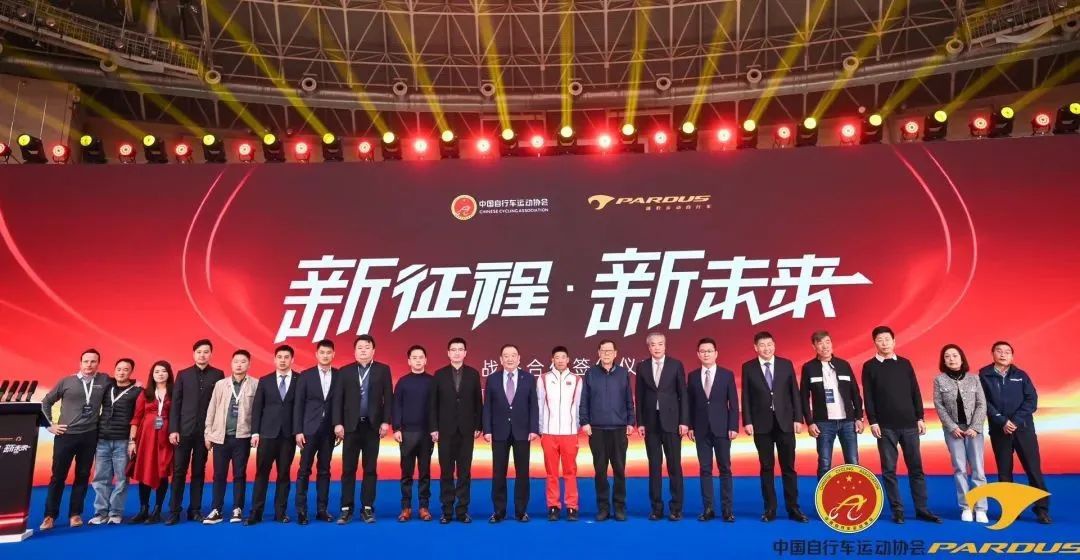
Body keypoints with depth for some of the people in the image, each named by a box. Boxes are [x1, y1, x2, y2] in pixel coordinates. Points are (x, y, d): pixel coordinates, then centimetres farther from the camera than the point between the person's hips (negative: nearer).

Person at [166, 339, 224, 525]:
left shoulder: (218, 375, 2)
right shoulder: (183, 374, 6)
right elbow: (175, 403, 2)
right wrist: (173, 429, -5)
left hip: (205, 430, 0)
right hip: (184, 430, 0)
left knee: (199, 471, 7)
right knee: (179, 471, 2)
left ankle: (195, 510, 14)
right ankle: (174, 511, 9)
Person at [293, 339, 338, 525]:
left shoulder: (339, 376, 3)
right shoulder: (305, 375, 0)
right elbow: (298, 405, -2)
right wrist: (298, 431, -7)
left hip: (329, 430, 2)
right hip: (309, 429, -1)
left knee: (324, 471, 7)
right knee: (304, 470, 0)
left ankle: (322, 509, 13)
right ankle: (301, 510, 6)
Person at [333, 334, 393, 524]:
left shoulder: (383, 370, 4)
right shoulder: (345, 371, 6)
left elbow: (388, 398, 0)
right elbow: (338, 399, 3)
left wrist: (386, 421, -7)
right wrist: (338, 423, -6)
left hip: (372, 425, 0)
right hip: (351, 425, 1)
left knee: (370, 469, 4)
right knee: (348, 469, 3)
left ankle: (367, 508, 11)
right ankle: (346, 509, 10)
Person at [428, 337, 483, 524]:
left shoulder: (473, 374, 4)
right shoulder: (439, 374, 2)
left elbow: (478, 402, 4)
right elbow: (433, 404, 2)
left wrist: (478, 426, 0)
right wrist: (434, 428, -4)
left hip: (466, 430, 0)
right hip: (445, 430, 0)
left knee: (464, 472, 4)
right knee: (446, 472, 4)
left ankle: (462, 510, 11)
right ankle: (447, 511, 12)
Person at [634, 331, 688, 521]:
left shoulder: (676, 365, 1)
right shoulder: (642, 367, 5)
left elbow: (683, 394, -1)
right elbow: (639, 397, 6)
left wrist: (684, 421, -6)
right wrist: (640, 422, 1)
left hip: (671, 421, -2)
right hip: (650, 422, 2)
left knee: (674, 465, 1)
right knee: (654, 466, 6)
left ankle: (676, 508, 10)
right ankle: (657, 508, 13)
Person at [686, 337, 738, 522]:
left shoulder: (727, 374, 1)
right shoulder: (693, 376, 6)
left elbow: (733, 403, -1)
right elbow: (690, 404, 6)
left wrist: (733, 427, -7)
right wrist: (690, 426, 1)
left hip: (722, 429, -1)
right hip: (701, 429, 2)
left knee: (725, 469, 3)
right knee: (705, 470, 5)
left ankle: (727, 509, 10)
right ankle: (708, 509, 10)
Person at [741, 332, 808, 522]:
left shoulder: (786, 364, 5)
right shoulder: (748, 368, 2)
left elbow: (794, 393, 5)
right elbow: (746, 397, 0)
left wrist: (798, 419, 0)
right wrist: (747, 422, -7)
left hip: (785, 422, 1)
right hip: (762, 424, -1)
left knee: (789, 467, 5)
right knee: (766, 468, 5)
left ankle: (793, 508, 14)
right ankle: (770, 509, 13)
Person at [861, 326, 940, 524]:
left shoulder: (905, 363, 8)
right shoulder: (870, 366, 1)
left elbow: (915, 392, 9)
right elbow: (868, 397, -2)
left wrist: (920, 418, 4)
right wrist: (873, 422, -8)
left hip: (909, 424, 2)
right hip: (885, 426, -2)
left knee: (916, 467, 6)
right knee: (889, 470, 2)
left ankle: (922, 509, 15)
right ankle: (897, 510, 10)